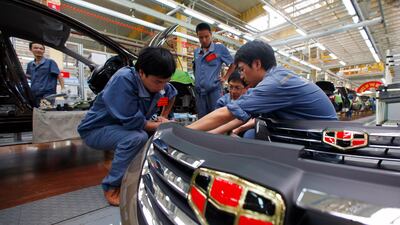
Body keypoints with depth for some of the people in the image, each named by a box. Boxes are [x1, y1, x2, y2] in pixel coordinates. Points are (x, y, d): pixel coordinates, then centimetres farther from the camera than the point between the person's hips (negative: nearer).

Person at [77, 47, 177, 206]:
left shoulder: (158, 84, -11)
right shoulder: (124, 79, -32)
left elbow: (171, 93, 11)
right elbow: (131, 121, -33)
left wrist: (162, 119, -3)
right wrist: (159, 125, -18)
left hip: (125, 127, 7)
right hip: (97, 129, -6)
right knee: (137, 137, -34)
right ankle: (112, 187, -13)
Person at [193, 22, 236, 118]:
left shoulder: (220, 48, 1)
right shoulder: (196, 52, 15)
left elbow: (233, 64, 8)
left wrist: (225, 77, 2)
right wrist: (196, 81, 15)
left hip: (214, 90, -4)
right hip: (198, 91, 5)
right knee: (201, 118, 11)